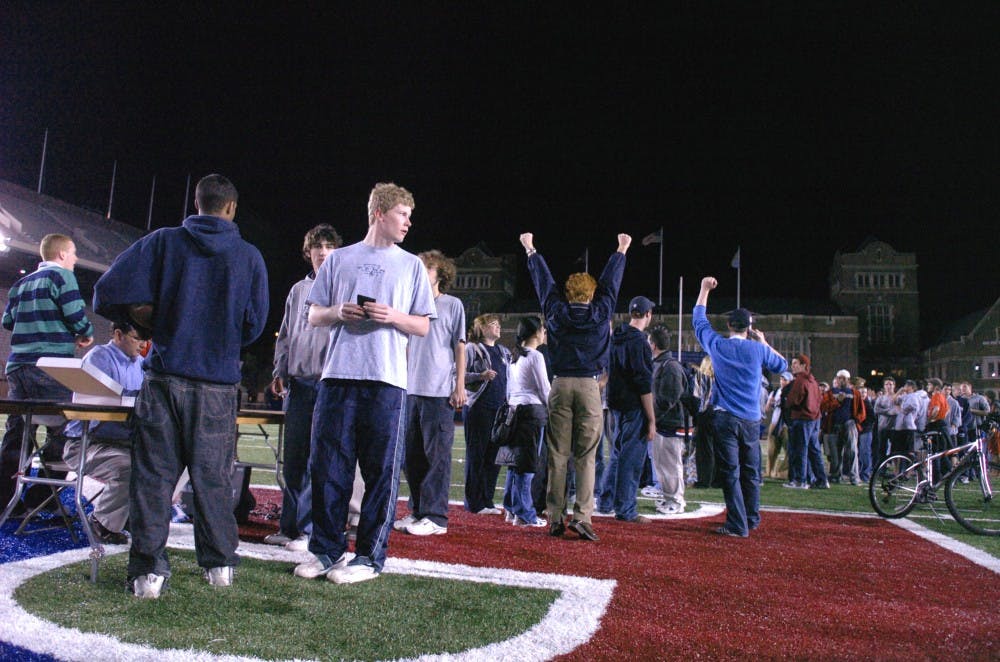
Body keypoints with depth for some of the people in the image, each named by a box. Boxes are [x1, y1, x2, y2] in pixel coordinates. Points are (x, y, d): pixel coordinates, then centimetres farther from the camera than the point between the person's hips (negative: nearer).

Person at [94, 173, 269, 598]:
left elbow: (112, 292, -6)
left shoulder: (163, 241, 3)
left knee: (153, 474, 5)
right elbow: (254, 326, 1)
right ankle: (219, 563, 17)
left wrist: (157, 322, 7)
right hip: (218, 385, 0)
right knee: (212, 476, 9)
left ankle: (148, 570, 6)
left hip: (165, 377, 0)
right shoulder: (249, 257, 2)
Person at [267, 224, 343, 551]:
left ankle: (310, 529, 1)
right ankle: (289, 526, 16)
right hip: (298, 382, 5)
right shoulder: (298, 290, 18)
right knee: (292, 457, 8)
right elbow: (285, 335, 22)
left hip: (329, 382, -5)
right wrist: (280, 372, 13)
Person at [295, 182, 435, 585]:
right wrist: (337, 313, -6)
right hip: (338, 376, 2)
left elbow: (423, 326, 10)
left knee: (381, 470, -1)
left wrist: (392, 316, -9)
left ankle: (370, 556, 8)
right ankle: (327, 549, 15)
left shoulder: (411, 265, 13)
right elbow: (313, 316, 15)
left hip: (386, 380, -1)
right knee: (327, 466, 2)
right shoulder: (339, 259, 15)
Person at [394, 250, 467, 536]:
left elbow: (459, 348, 3)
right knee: (412, 454, 8)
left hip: (439, 391, -5)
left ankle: (435, 516, 0)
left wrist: (460, 386, -5)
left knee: (437, 454, -5)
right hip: (410, 390, 5)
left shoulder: (453, 305, 6)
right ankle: (417, 510, 18)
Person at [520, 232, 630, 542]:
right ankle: (582, 516, -7)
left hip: (560, 386, 1)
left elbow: (544, 282, 17)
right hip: (589, 386, -1)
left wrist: (530, 250, 33)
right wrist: (621, 250, 32)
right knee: (586, 456, 0)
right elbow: (611, 282, 16)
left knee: (557, 455, 3)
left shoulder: (556, 312, 3)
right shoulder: (600, 313, 2)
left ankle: (555, 518, 5)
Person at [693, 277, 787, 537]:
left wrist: (705, 289, 25)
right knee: (750, 471, 14)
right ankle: (752, 519, 25)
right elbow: (782, 365, 18)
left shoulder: (717, 345, 0)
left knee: (730, 472, -3)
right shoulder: (758, 349, 0)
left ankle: (738, 525, -5)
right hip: (751, 419, 2)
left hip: (725, 418, -2)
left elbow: (699, 320, 16)